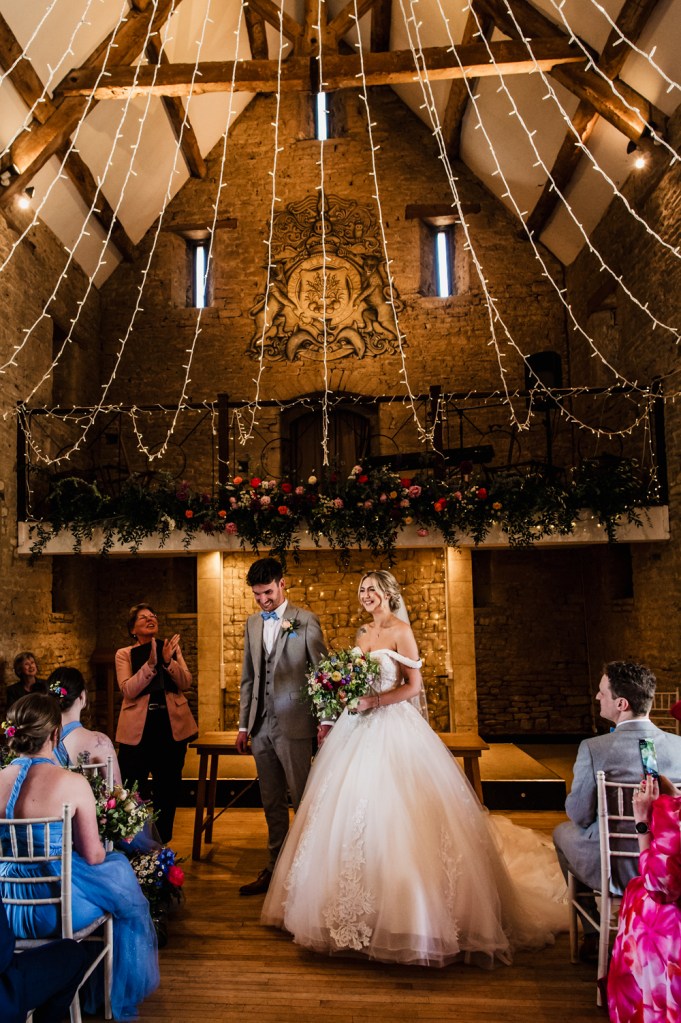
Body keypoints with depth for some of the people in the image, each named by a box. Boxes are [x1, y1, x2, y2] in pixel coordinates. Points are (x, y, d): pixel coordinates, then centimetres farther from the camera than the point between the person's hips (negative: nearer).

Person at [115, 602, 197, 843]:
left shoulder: (171, 647, 8)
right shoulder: (124, 654, 2)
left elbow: (186, 683, -3)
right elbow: (128, 690, -12)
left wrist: (168, 661, -19)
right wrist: (150, 664, -24)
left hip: (172, 726, 2)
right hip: (137, 729, -2)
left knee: (168, 789, 11)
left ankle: (161, 845, 27)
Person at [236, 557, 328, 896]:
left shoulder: (305, 620, -4)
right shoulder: (252, 624, 12)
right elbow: (248, 678, 16)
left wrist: (325, 720, -8)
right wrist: (244, 724, 14)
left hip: (294, 725, -5)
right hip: (261, 726, 5)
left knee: (303, 800, 1)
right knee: (271, 802, 14)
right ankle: (275, 867, 26)